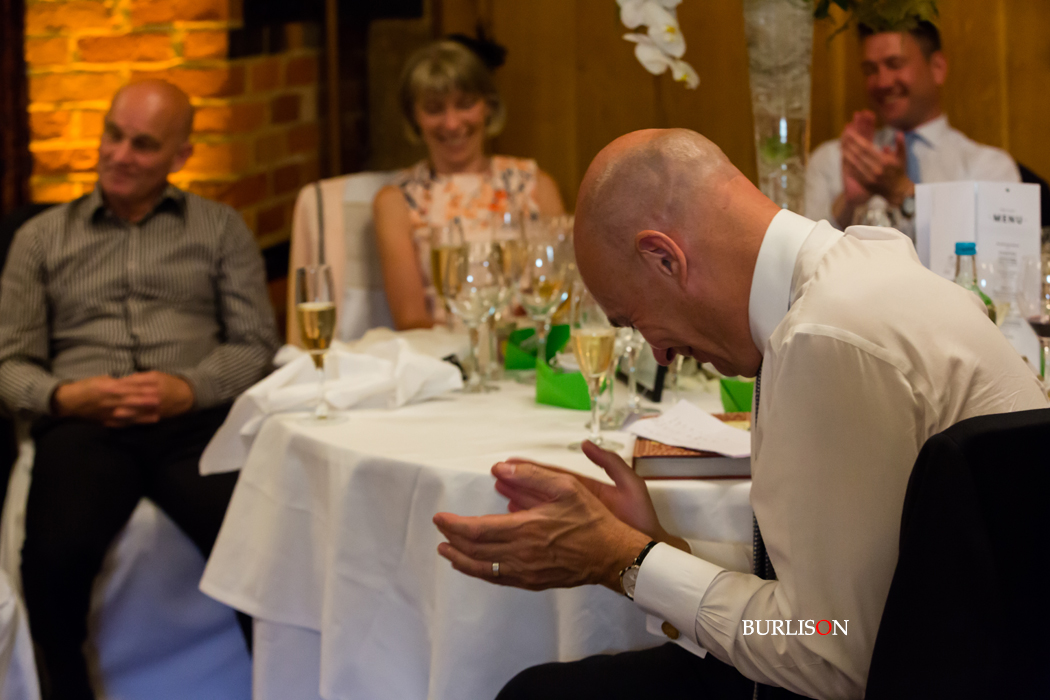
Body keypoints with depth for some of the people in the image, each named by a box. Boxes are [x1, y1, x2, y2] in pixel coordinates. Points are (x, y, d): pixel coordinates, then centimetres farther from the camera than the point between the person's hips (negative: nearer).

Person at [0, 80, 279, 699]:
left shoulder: (221, 228, 19)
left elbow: (255, 343, 11)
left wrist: (189, 388, -9)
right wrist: (62, 396, -8)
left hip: (197, 421, 0)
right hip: (84, 425, 0)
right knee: (56, 554, -33)